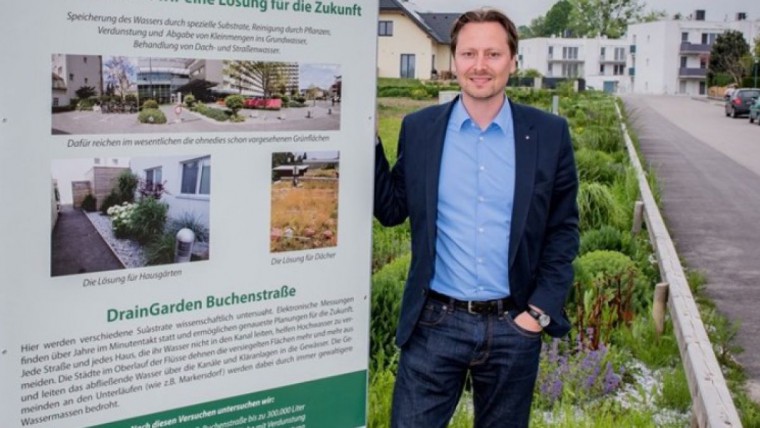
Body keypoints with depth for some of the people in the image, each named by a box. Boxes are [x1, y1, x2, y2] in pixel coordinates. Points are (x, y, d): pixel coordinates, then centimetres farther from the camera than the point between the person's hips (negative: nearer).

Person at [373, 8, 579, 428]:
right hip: (435, 323, 0)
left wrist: (541, 310, -5)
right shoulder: (419, 128, 0)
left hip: (514, 327, 0)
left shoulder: (549, 134, -2)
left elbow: (563, 229, 3)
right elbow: (391, 210, 4)